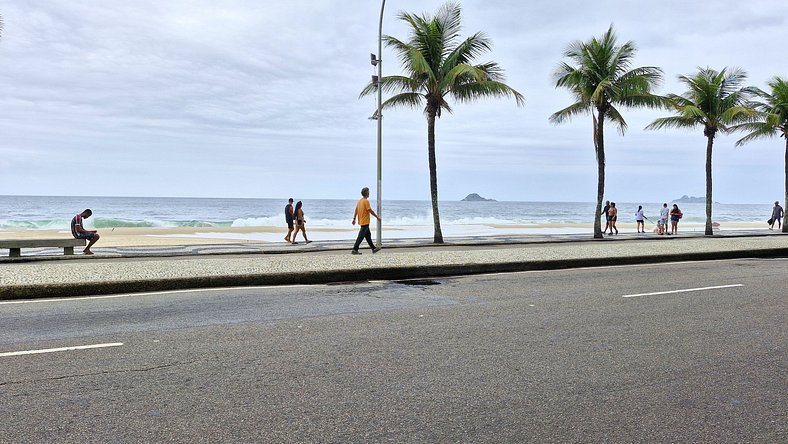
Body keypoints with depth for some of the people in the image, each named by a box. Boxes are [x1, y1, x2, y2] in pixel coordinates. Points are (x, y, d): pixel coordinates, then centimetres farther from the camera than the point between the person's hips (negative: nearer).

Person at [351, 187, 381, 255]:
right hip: (365, 222, -9)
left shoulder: (359, 201, 10)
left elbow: (356, 210, 12)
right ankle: (355, 250, -7)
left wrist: (354, 219, 15)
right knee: (361, 236, -7)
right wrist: (377, 217, -7)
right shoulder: (366, 201, -15)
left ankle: (373, 248, 22)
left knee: (368, 235, 15)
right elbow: (370, 210, -17)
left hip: (361, 221, 9)